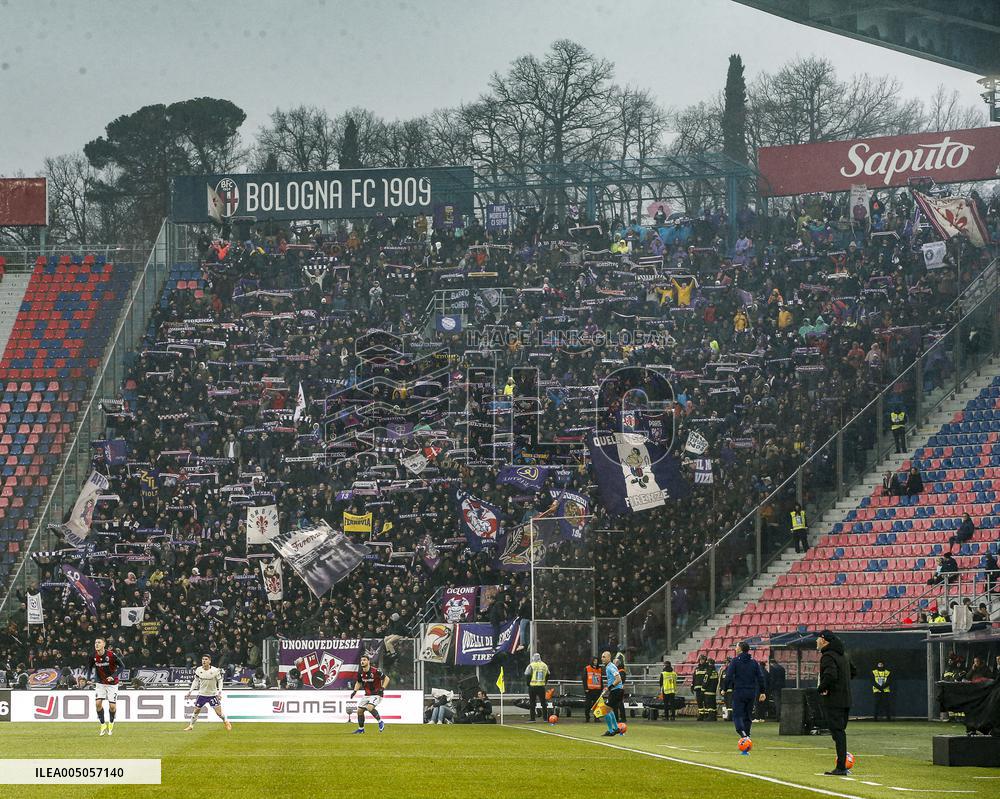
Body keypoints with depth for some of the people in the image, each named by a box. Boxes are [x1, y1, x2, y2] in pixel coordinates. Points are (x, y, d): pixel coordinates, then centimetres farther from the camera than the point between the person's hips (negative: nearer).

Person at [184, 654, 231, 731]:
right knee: (196, 711, 5)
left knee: (219, 712, -6)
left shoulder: (215, 670, -15)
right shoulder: (198, 670, -7)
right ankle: (191, 725, 22)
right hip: (202, 694, 3)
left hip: (213, 694, -3)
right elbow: (195, 681, 7)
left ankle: (226, 722, 20)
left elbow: (220, 681, -4)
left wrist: (219, 692, -15)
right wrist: (190, 692, 3)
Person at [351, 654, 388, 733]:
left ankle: (380, 722, -11)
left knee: (369, 707, -30)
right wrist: (355, 691, 2)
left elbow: (386, 679, -12)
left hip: (376, 694, -7)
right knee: (360, 710, 6)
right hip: (367, 694, 7)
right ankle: (361, 729, 24)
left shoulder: (375, 671, -20)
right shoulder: (360, 672, -1)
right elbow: (358, 682, 17)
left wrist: (382, 688, -23)